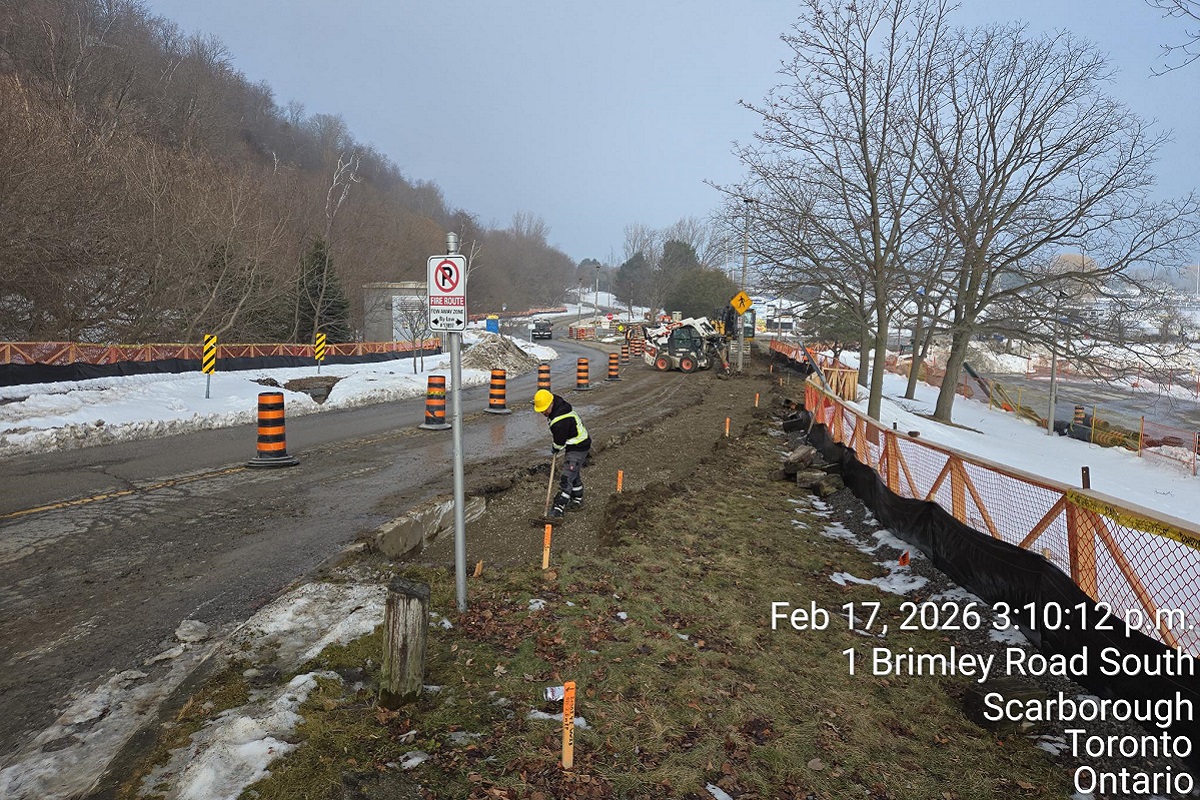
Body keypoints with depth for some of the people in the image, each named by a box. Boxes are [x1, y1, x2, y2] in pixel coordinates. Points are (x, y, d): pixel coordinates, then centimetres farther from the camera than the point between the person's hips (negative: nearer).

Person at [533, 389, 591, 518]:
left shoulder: (561, 420, -31)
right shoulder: (562, 406, 0)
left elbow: (559, 441, -19)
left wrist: (555, 448, 2)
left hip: (578, 448, -11)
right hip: (574, 446, 11)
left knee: (567, 477, -11)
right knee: (574, 475, 22)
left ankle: (559, 507, -9)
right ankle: (577, 501, 37)